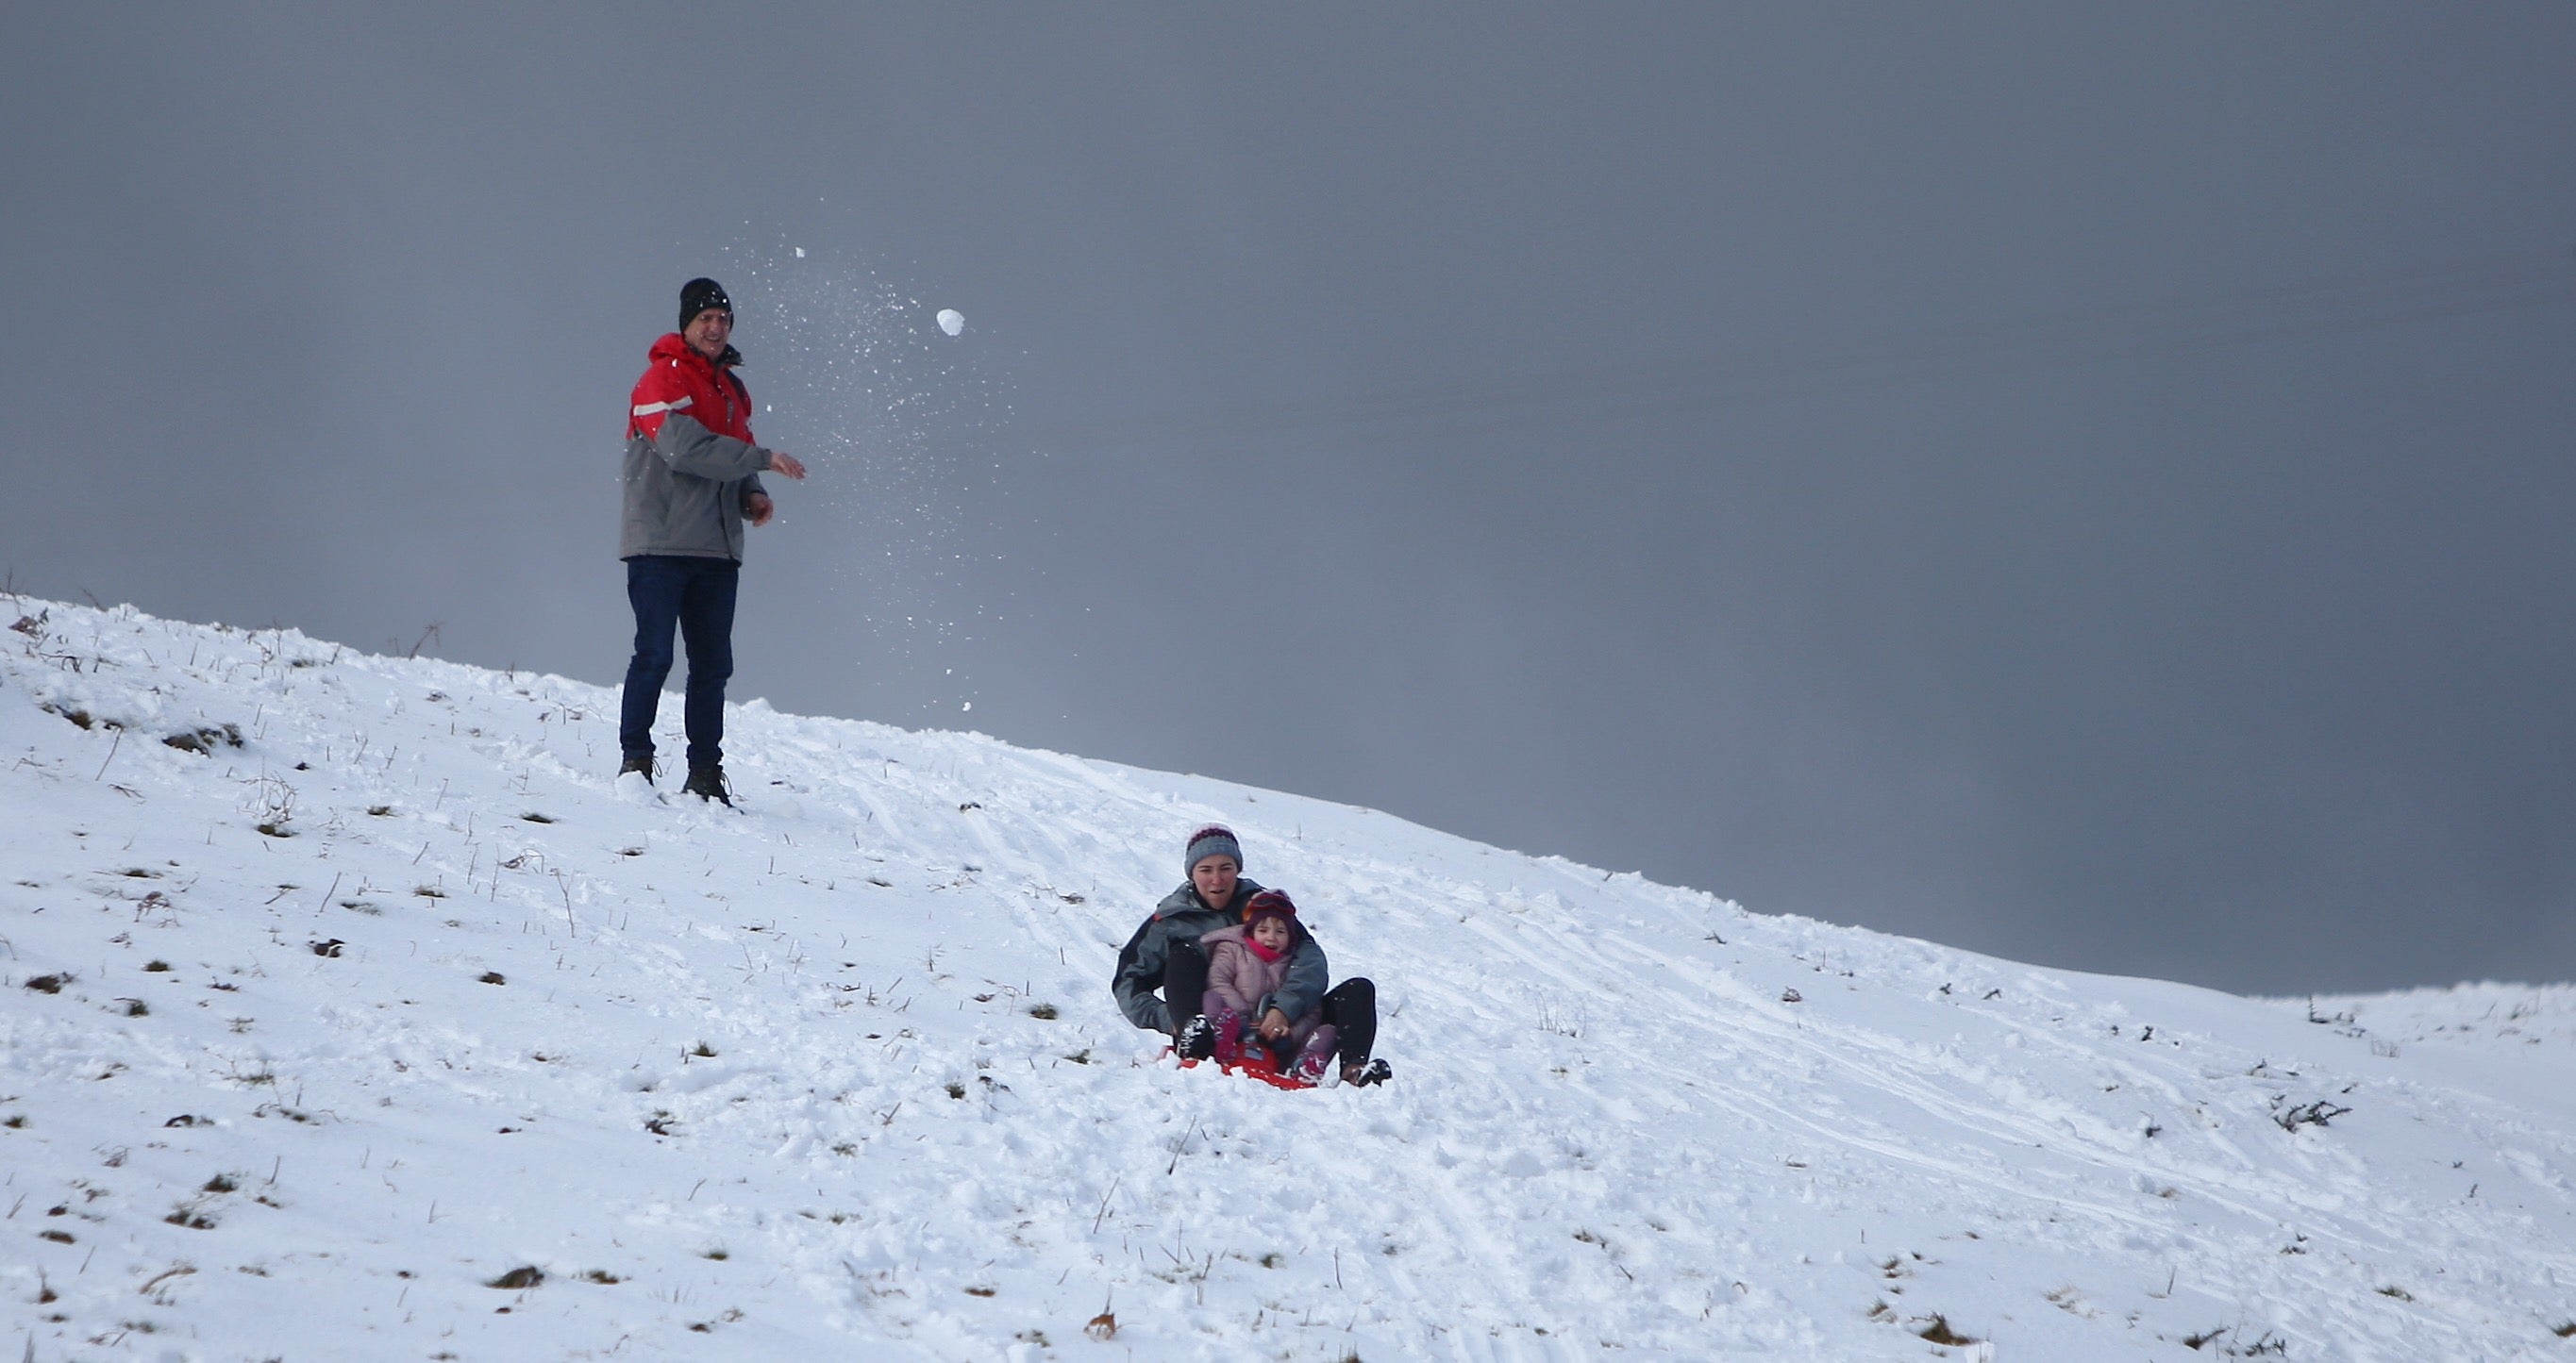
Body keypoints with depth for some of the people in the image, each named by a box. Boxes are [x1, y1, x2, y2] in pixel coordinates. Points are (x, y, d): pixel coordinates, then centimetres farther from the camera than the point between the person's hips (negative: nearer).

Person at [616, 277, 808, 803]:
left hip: (717, 550, 7)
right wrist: (762, 459, -20)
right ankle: (635, 761, -3)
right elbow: (684, 446, -20)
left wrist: (753, 496, 3)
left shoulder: (732, 390, 19)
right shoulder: (663, 379, -5)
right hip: (661, 545, -7)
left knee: (713, 665, 5)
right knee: (655, 654, -10)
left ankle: (705, 773, 10)